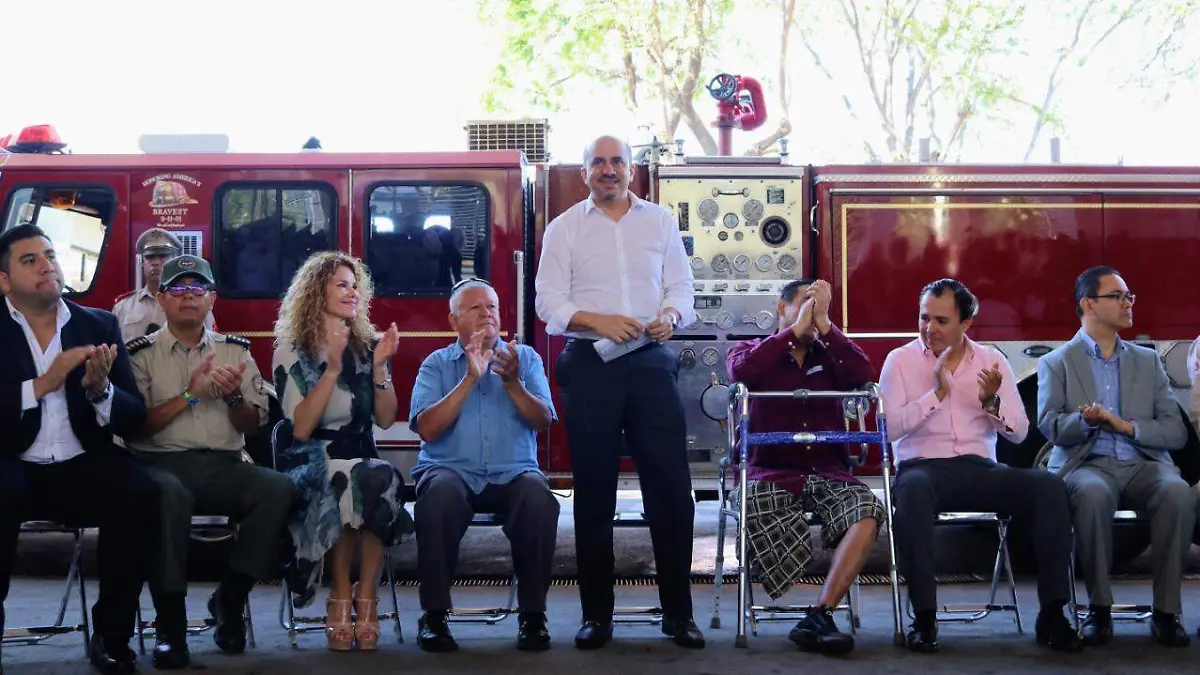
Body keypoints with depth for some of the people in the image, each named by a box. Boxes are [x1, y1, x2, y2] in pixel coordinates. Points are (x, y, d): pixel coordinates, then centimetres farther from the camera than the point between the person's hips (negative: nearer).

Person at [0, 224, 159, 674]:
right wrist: (43, 384, -19)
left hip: (82, 468, 2)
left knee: (139, 493, -28)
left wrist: (99, 389, -16)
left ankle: (111, 633, -13)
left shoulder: (99, 326, 10)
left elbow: (134, 418, 4)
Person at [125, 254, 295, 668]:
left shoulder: (235, 351, 16)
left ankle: (230, 599, -13)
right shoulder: (141, 353, 7)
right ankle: (170, 621, -28)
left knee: (278, 489, -27)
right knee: (167, 493, -39)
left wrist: (233, 397, -8)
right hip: (162, 461, -3)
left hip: (224, 466, 3)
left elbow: (253, 425, 12)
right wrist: (190, 394, -11)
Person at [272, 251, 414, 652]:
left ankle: (366, 596, -22)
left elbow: (385, 420, 6)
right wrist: (333, 369, -18)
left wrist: (380, 367, -7)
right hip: (311, 465, -3)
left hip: (362, 460, 3)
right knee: (355, 480, -37)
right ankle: (341, 596, -21)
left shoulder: (368, 347, 11)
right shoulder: (292, 352, 0)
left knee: (384, 480, -34)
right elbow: (301, 428, -12)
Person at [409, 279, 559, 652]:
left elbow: (543, 420, 1)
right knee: (440, 496, -36)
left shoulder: (525, 357, 14)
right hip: (452, 469, -1)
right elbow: (427, 428, -5)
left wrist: (512, 383, -15)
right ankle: (434, 614, -23)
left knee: (539, 500, -33)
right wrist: (469, 379, -11)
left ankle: (532, 613, -18)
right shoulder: (437, 364, 11)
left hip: (513, 471, 1)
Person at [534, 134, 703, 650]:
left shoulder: (660, 221, 13)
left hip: (651, 361, 1)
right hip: (590, 364, -1)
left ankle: (678, 612, 4)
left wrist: (670, 315, -12)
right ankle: (596, 615, 10)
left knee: (671, 486, -4)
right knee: (594, 492, 2)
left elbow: (682, 286, 11)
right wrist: (599, 321, -16)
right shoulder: (564, 228, 8)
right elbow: (549, 302, 0)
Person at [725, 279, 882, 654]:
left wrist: (823, 325, -6)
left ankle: (820, 614, -33)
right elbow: (741, 370, -13)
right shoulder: (752, 351, 13)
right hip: (770, 474, -2)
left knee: (868, 510, -28)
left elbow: (863, 374, -5)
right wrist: (796, 329, -9)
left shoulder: (828, 356, 17)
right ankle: (819, 621, -22)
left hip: (827, 474, 2)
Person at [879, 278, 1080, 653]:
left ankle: (1052, 614, -19)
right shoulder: (900, 361, 4)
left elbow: (1019, 433, 7)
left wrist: (992, 402, -12)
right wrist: (937, 392, -15)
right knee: (913, 489, -40)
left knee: (1049, 486, -24)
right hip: (923, 467, -3)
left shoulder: (992, 360, 11)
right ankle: (924, 617, -30)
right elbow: (890, 428, -9)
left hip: (980, 469, 3)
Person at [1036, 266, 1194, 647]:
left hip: (1143, 464, 2)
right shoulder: (1056, 363, 12)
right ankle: (1099, 609, -24)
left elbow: (1176, 432, 9)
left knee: (1178, 494, -32)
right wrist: (1085, 421, -25)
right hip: (1086, 465, -2)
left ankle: (1166, 612, -24)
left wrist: (1126, 425, -8)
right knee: (1093, 495, -38)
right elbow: (1049, 426, -4)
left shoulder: (1148, 361, 19)